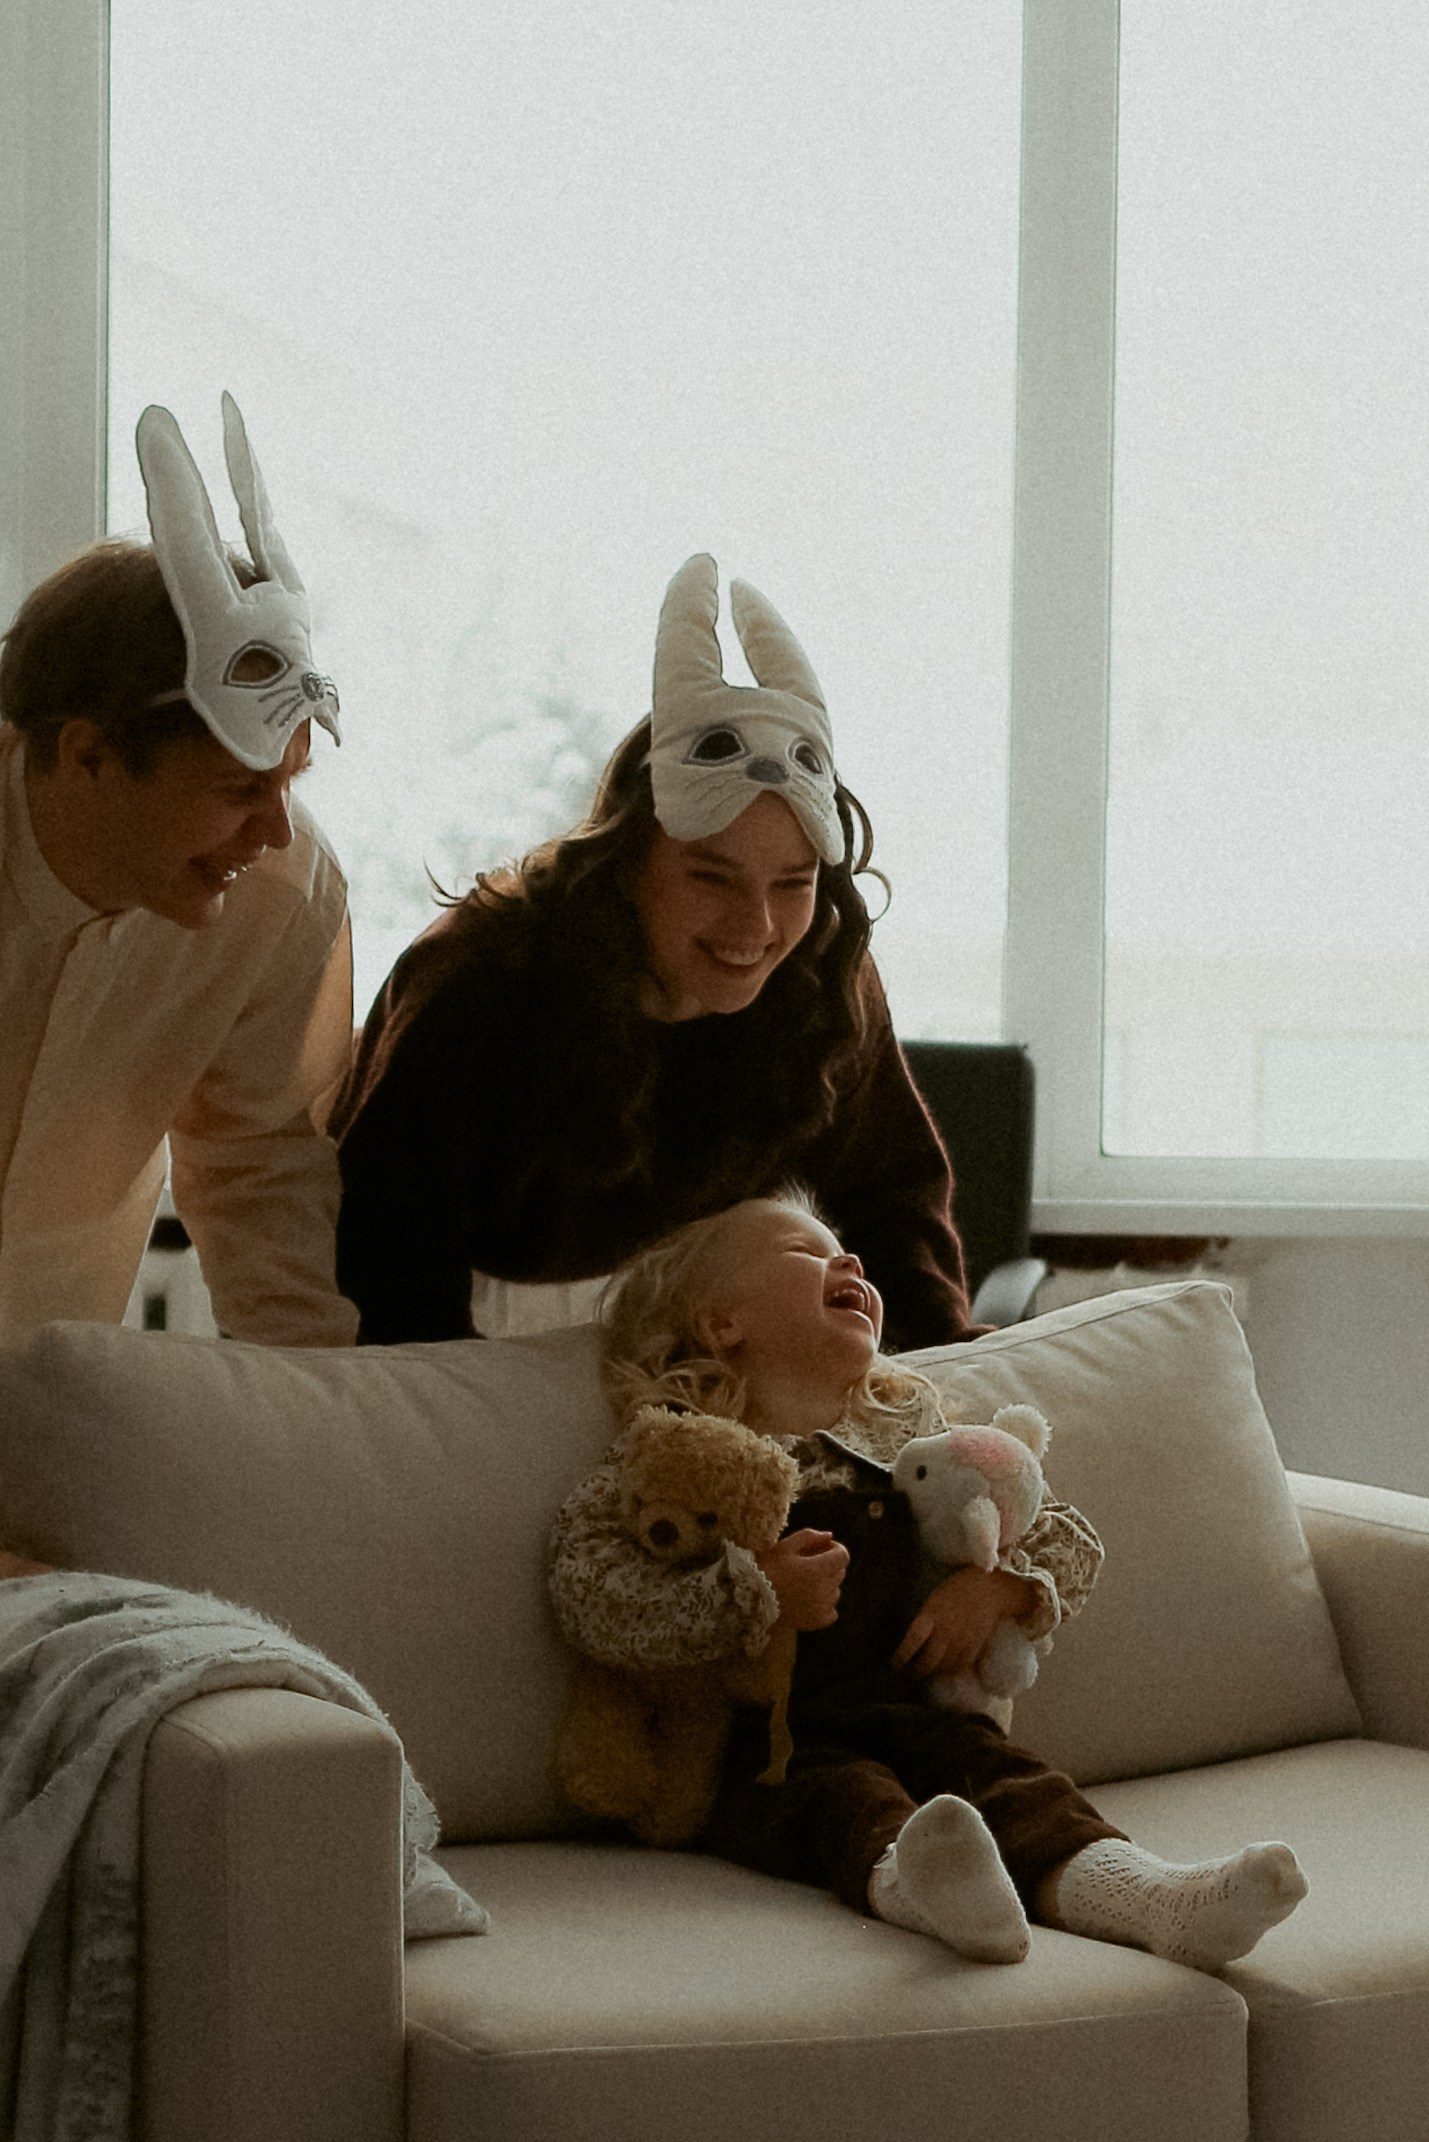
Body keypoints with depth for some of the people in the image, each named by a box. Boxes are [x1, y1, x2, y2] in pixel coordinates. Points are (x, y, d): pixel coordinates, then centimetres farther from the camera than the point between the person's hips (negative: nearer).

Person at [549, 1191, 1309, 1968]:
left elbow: (1068, 1539, 24)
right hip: (759, 1748, -4)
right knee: (841, 1794, -35)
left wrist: (995, 1585, 2)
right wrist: (759, 1593, -16)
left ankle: (1125, 1891, -55)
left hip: (907, 1716, 4)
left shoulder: (906, 1437, 23)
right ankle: (911, 1883, -69)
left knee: (992, 1763, -27)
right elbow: (591, 1602, -8)